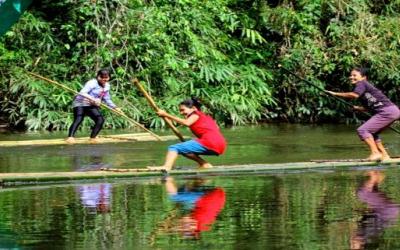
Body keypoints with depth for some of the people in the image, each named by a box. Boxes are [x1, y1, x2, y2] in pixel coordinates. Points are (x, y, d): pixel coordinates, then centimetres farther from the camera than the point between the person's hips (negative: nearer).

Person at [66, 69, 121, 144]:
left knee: (100, 120, -5)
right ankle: (70, 137, -37)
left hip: (91, 106, 8)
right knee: (78, 120, -25)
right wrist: (93, 99, -40)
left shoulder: (107, 86, 10)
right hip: (81, 104, -8)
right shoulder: (92, 83, -17)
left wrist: (115, 107, 13)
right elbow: (82, 93, -29)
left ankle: (93, 138, 4)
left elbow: (107, 100, 22)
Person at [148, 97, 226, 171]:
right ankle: (204, 164, 13)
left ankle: (167, 167, -38)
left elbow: (187, 123, -14)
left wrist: (167, 115, -14)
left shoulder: (195, 115, 5)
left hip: (209, 143, -9)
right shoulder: (204, 116, 32)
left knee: (174, 148, -13)